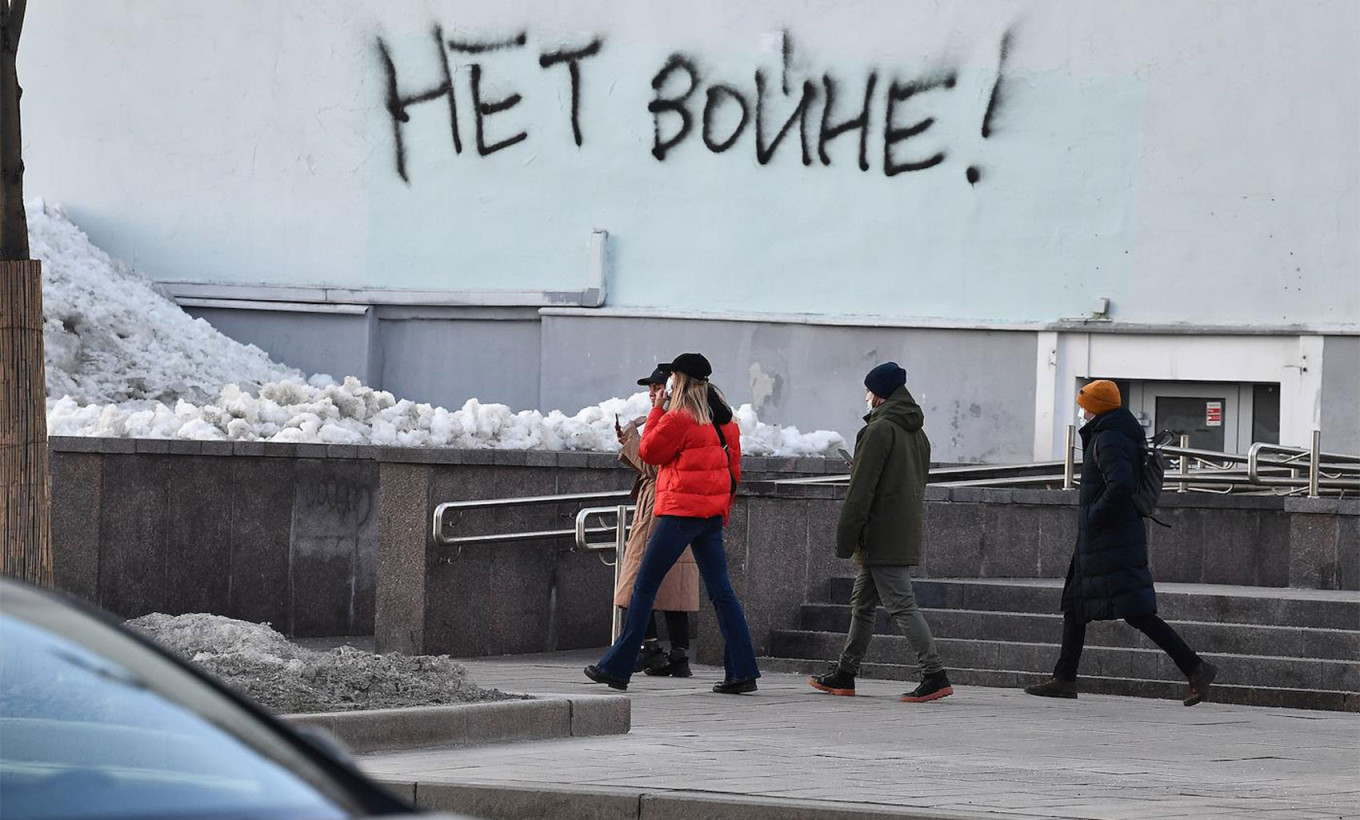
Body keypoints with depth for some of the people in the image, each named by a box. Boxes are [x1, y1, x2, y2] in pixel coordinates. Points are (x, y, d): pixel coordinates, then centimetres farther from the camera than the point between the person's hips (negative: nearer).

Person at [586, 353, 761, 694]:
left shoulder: (678, 419, -13)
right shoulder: (723, 420, 11)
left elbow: (648, 451, -2)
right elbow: (733, 469, 15)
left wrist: (657, 410, 5)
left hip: (681, 512, -7)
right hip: (713, 512, 7)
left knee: (644, 586, 1)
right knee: (720, 590, 6)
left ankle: (617, 667, 4)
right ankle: (742, 671, -2)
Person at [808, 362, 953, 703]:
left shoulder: (880, 430, -14)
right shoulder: (918, 434, 15)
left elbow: (862, 490, -17)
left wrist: (845, 538, -13)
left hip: (880, 538, -9)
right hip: (907, 533, 9)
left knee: (902, 605, -10)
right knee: (862, 604, 16)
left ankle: (934, 675, -15)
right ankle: (844, 674, 23)